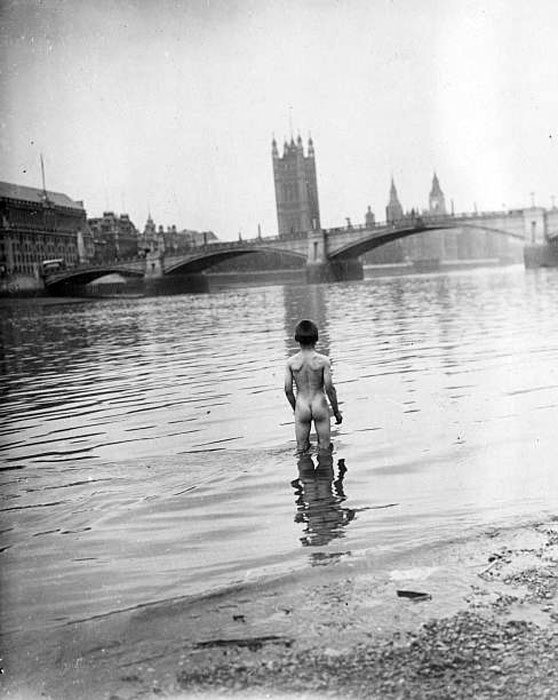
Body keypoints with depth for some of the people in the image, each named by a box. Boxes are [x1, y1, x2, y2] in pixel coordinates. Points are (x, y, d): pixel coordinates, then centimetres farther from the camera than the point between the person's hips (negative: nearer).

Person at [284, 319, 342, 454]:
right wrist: (336, 411, 0)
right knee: (325, 450, 12)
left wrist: (295, 409, 13)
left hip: (301, 408, 1)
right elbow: (330, 388, -12)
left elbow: (288, 390, -4)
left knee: (301, 450, 13)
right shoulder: (323, 361, -11)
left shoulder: (291, 362, -6)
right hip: (320, 407, -1)